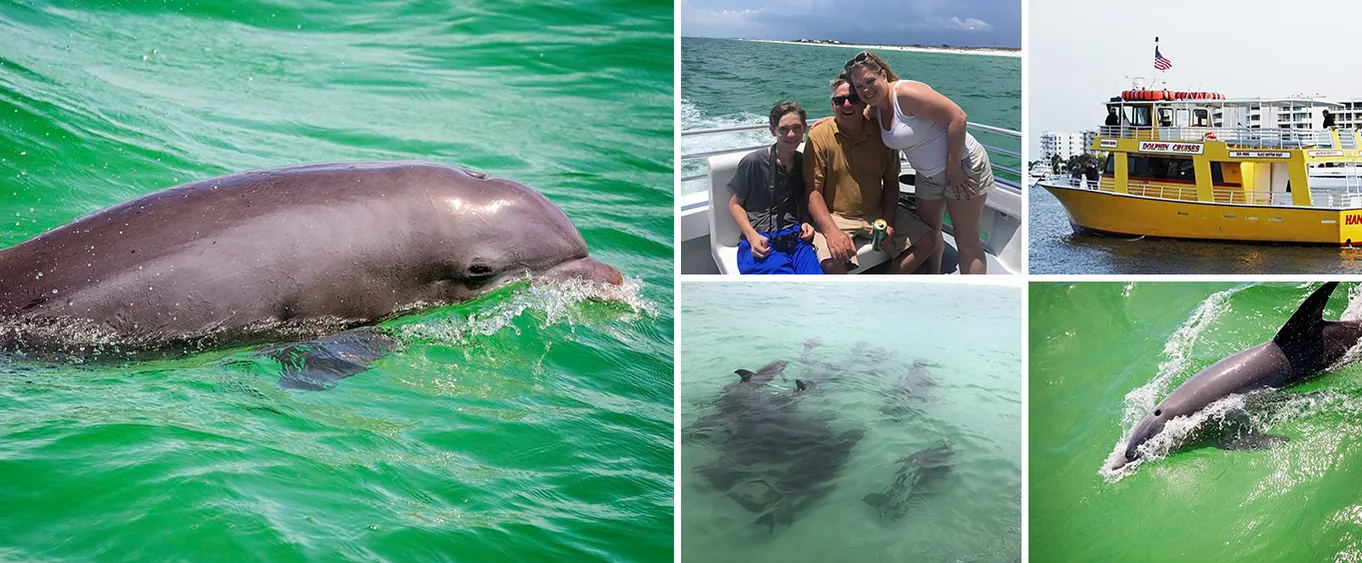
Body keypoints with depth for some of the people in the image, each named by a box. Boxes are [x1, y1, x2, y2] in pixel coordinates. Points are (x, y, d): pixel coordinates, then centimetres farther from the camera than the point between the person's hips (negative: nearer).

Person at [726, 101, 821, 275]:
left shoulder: (803, 162, 12)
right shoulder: (753, 162, -5)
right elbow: (735, 204, 4)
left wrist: (806, 223, 6)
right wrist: (751, 234, -11)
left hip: (795, 238, 4)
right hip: (761, 240, -4)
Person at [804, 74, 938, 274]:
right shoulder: (819, 136, -10)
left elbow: (891, 182, 10)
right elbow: (813, 192, -12)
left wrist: (888, 223, -6)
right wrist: (832, 231, -26)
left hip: (877, 213, 5)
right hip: (835, 216, -5)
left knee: (931, 241, -5)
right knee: (831, 262, -34)